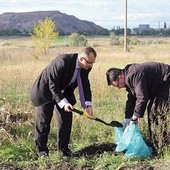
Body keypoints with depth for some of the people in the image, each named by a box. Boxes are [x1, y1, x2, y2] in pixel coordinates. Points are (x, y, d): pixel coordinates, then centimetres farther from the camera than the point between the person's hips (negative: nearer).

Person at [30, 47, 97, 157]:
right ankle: (41, 149, 17)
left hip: (64, 91, 6)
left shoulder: (85, 67, -14)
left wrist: (88, 104, -20)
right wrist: (63, 103, -36)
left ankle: (64, 148, 17)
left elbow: (85, 85, -7)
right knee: (43, 121, 1)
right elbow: (53, 85, -31)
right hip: (46, 91, -6)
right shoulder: (62, 62, -36)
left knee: (66, 119, 4)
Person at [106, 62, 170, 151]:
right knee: (151, 109, 13)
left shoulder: (134, 75, -27)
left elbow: (142, 98, -30)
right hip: (159, 87, 11)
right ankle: (154, 144, 21)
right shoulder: (129, 78, 7)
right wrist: (127, 119, 9)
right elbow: (131, 99, 12)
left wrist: (136, 116, -18)